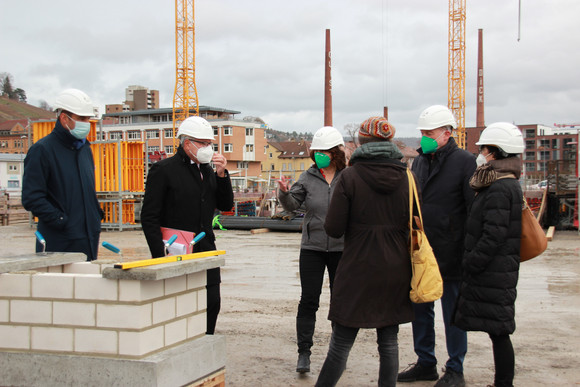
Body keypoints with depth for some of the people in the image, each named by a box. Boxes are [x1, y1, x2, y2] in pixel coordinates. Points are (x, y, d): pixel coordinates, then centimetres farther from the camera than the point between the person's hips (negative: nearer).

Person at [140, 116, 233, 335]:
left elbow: (225, 205, 13)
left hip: (206, 252, 7)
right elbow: (149, 217, -8)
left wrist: (222, 174, -1)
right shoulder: (164, 170, -6)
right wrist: (160, 255, -15)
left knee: (212, 304, 5)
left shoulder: (208, 170, 15)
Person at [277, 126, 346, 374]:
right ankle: (304, 352, 4)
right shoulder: (308, 177, 2)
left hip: (341, 248, 0)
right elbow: (292, 205, -2)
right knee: (308, 300, -1)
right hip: (312, 248, 1)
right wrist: (284, 193, -21)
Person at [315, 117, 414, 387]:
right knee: (389, 341, 12)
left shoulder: (350, 176, -10)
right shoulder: (406, 177, 0)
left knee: (341, 343, 3)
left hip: (358, 269, -3)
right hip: (395, 270, 3)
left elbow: (334, 229, -11)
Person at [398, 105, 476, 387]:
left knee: (453, 314, 5)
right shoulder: (420, 161, 11)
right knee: (420, 310, 14)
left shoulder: (465, 161, -10)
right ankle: (425, 363, 29)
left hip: (450, 255, -7)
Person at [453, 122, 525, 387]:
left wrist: (469, 266, -15)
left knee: (498, 332, -2)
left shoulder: (499, 189, -18)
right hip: (499, 273, 10)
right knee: (498, 332, 14)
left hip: (493, 275, -10)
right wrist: (470, 264, 19)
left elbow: (493, 237, -21)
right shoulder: (507, 184, 14)